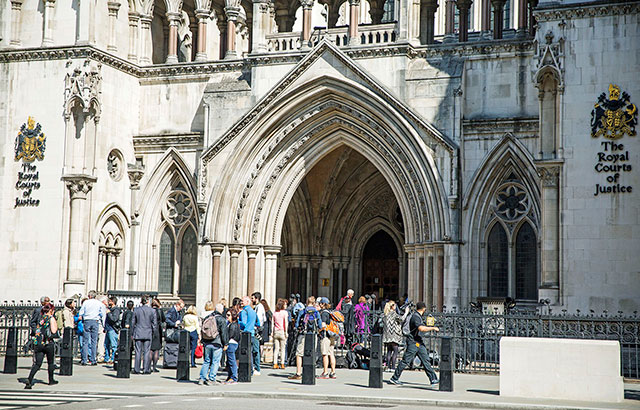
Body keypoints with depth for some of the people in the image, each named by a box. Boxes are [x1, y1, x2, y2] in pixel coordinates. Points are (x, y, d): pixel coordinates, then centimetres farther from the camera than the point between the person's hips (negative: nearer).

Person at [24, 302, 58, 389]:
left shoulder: (41, 318, 14)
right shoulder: (51, 318, -6)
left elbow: (36, 330, 17)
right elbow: (54, 331, -13)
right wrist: (55, 323, 1)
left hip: (38, 343, 5)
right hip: (48, 343, -5)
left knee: (37, 363, 0)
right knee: (50, 362, 14)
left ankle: (29, 380, -17)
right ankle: (51, 380, 25)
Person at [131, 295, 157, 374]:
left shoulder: (136, 310, 0)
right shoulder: (152, 311, -4)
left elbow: (133, 322, 5)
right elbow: (154, 323, -1)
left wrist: (132, 333, 13)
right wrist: (152, 332, 11)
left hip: (138, 333, 1)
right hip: (148, 334, -1)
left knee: (138, 352, 4)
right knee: (146, 352, 3)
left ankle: (136, 369, 4)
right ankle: (146, 369, 2)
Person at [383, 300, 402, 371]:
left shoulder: (386, 314, 10)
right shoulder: (394, 313, -10)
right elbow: (401, 319, -15)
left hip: (387, 335, 7)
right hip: (394, 335, -7)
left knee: (389, 351, 11)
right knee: (395, 351, -2)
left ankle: (388, 366, 8)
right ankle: (393, 367, -7)